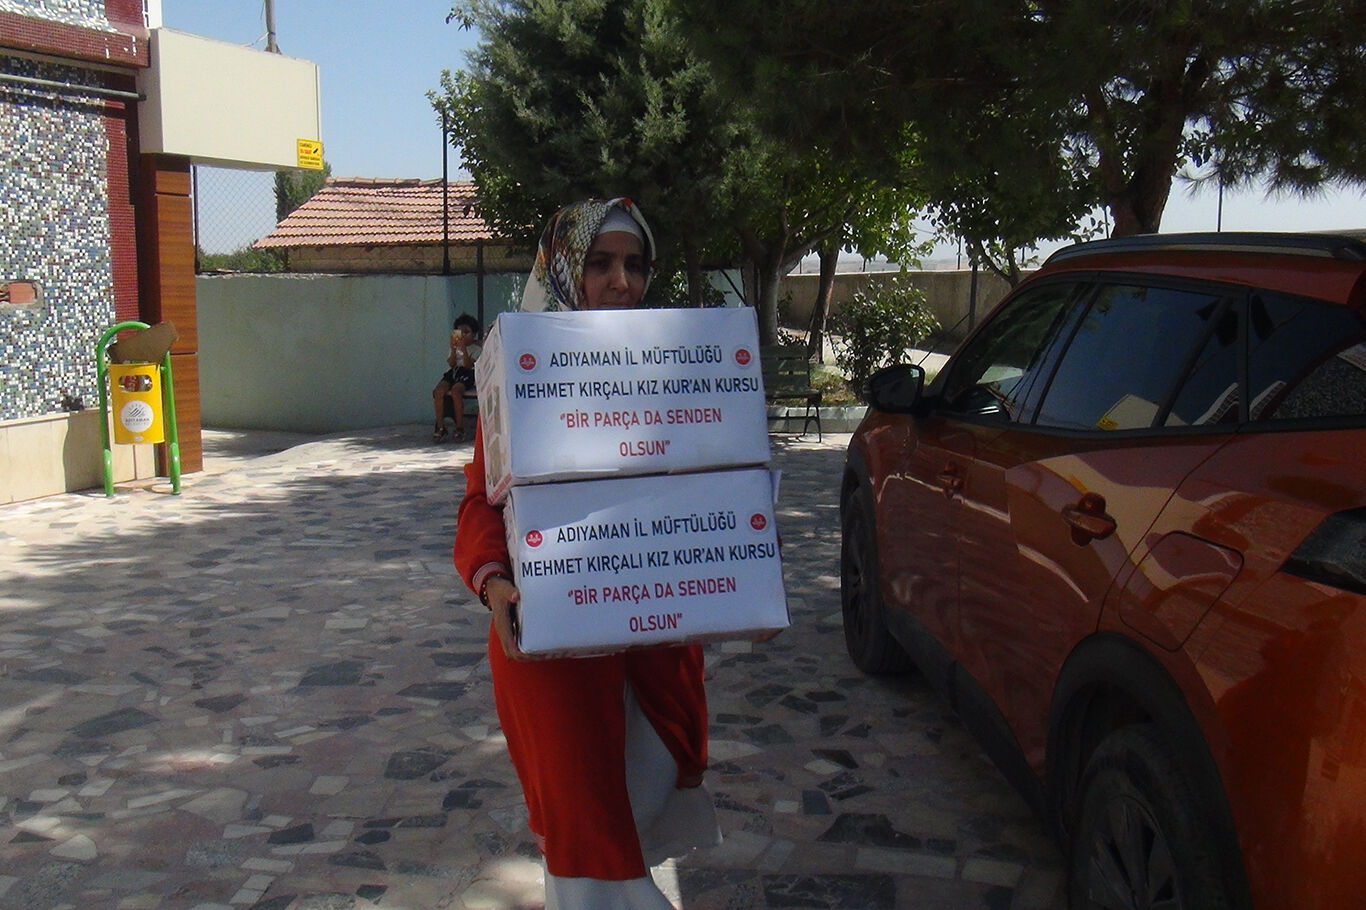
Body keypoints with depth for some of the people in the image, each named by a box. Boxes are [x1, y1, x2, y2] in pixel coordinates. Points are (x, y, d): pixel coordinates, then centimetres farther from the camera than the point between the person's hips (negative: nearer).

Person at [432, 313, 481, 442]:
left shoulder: (475, 349, 9)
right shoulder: (456, 348, 23)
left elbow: (468, 365, -7)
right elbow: (451, 364, 7)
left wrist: (464, 348, -13)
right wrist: (453, 349, -5)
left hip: (467, 375, -5)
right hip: (453, 373, 5)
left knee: (455, 390, -35)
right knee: (438, 390, -24)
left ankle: (460, 428, -25)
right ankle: (440, 427, -19)